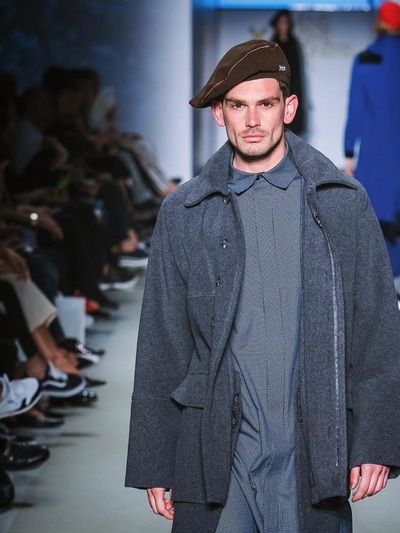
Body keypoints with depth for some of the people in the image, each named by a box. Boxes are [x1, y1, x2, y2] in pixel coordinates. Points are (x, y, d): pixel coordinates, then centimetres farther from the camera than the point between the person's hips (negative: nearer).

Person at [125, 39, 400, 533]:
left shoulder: (342, 202, 6)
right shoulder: (183, 213, 7)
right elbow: (160, 344, 8)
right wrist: (154, 465, 5)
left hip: (313, 453, 0)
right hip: (214, 454, 0)